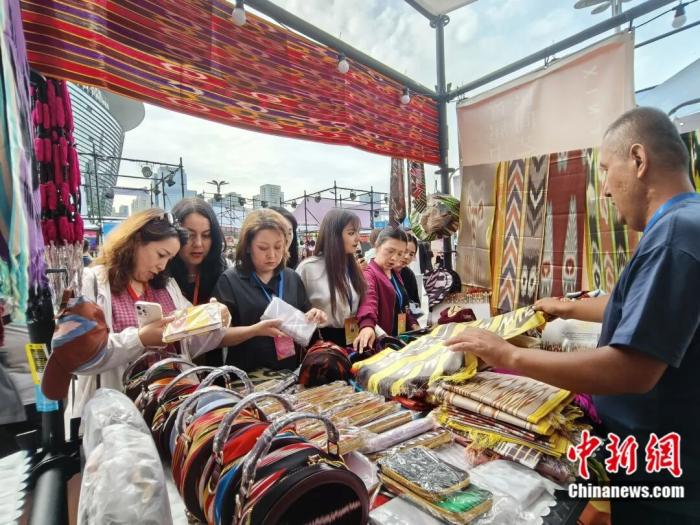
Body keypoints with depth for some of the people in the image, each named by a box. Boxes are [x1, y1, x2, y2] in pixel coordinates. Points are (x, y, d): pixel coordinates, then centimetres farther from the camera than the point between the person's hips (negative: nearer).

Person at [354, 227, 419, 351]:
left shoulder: (395, 274, 11)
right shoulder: (368, 274, -18)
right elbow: (367, 301, -39)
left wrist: (413, 324, 14)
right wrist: (367, 325, -55)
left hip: (400, 337, 8)